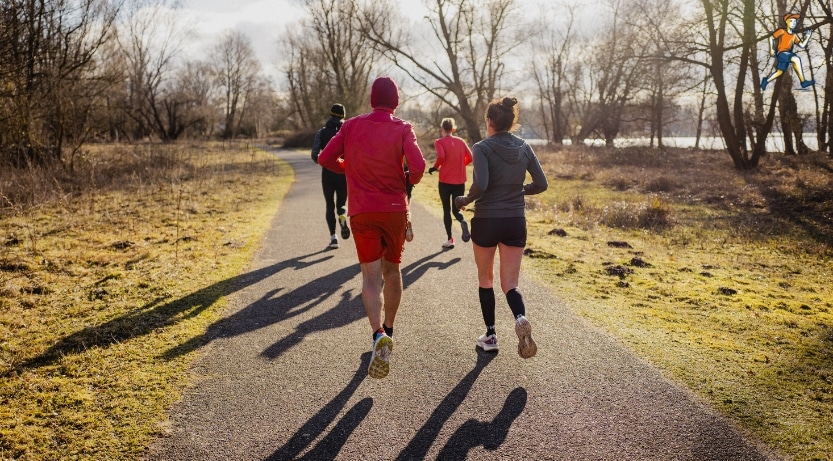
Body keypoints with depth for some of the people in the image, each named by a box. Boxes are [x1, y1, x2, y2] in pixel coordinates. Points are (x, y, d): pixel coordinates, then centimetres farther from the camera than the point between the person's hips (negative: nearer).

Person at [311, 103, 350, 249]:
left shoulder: (322, 132, 2)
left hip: (327, 173, 0)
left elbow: (314, 155, -4)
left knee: (329, 205, 11)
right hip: (344, 173, 0)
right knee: (341, 203, 14)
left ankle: (333, 237, 0)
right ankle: (342, 217, -22)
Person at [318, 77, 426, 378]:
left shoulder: (352, 126, 2)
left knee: (371, 275, -3)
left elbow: (325, 158, 1)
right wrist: (411, 180, 4)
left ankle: (379, 334, -25)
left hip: (362, 212, 0)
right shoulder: (402, 129, -4)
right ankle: (388, 330, 30)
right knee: (392, 269, 18)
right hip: (396, 209, 0)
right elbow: (418, 165, -18)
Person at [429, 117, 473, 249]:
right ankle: (463, 222, -21)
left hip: (445, 181, -3)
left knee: (446, 210, 11)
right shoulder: (461, 141, 7)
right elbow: (469, 158, 3)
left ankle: (450, 239, 9)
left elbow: (441, 156, -22)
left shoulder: (439, 142, -5)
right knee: (456, 210, 13)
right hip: (460, 182, 3)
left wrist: (435, 167, -6)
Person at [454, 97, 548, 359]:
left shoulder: (482, 148, -11)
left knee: (485, 279, 18)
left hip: (486, 221, -3)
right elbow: (541, 184, 4)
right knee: (510, 285, 8)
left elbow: (481, 185, -24)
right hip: (516, 222, 3)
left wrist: (465, 200, -5)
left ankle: (490, 336, 23)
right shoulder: (524, 148, 3)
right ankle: (521, 318, -23)